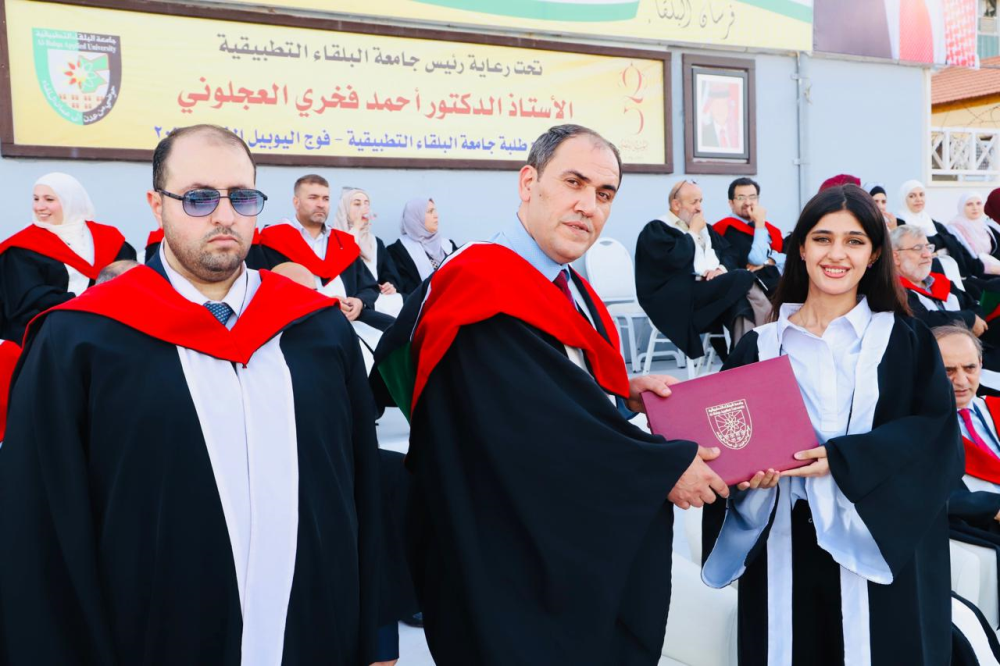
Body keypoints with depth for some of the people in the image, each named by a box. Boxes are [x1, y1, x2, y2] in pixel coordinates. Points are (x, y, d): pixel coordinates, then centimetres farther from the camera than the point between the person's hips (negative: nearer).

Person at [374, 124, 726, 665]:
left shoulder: (571, 293, 8)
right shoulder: (482, 286, -22)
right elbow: (547, 427, -28)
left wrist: (622, 392, -2)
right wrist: (666, 468, -20)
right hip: (512, 569, -9)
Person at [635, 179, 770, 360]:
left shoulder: (704, 228, 26)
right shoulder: (655, 230, 1)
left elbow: (730, 253, 19)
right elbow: (674, 260, -16)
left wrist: (722, 268, -4)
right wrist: (693, 233, -2)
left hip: (712, 289, 7)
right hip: (678, 299, -7)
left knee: (740, 307, -28)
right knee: (743, 278, -24)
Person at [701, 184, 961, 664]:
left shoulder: (905, 341, 3)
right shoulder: (760, 346, 5)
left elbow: (936, 431, -6)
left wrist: (844, 459, -17)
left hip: (881, 550, -1)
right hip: (783, 549, 1)